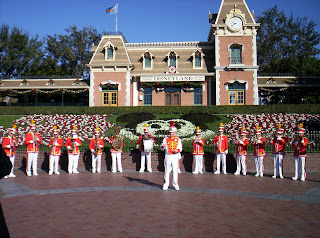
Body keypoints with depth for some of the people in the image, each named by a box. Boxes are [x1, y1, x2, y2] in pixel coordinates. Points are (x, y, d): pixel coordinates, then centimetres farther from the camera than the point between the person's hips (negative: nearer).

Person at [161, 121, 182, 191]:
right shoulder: (165, 139, 6)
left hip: (175, 157, 0)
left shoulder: (178, 139, 8)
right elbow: (162, 147, -2)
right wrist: (163, 146, -25)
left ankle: (175, 184, 13)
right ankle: (166, 184, 10)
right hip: (168, 157, 0)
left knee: (175, 171, 2)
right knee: (167, 171, 2)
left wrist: (177, 150, -13)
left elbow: (180, 148, 8)